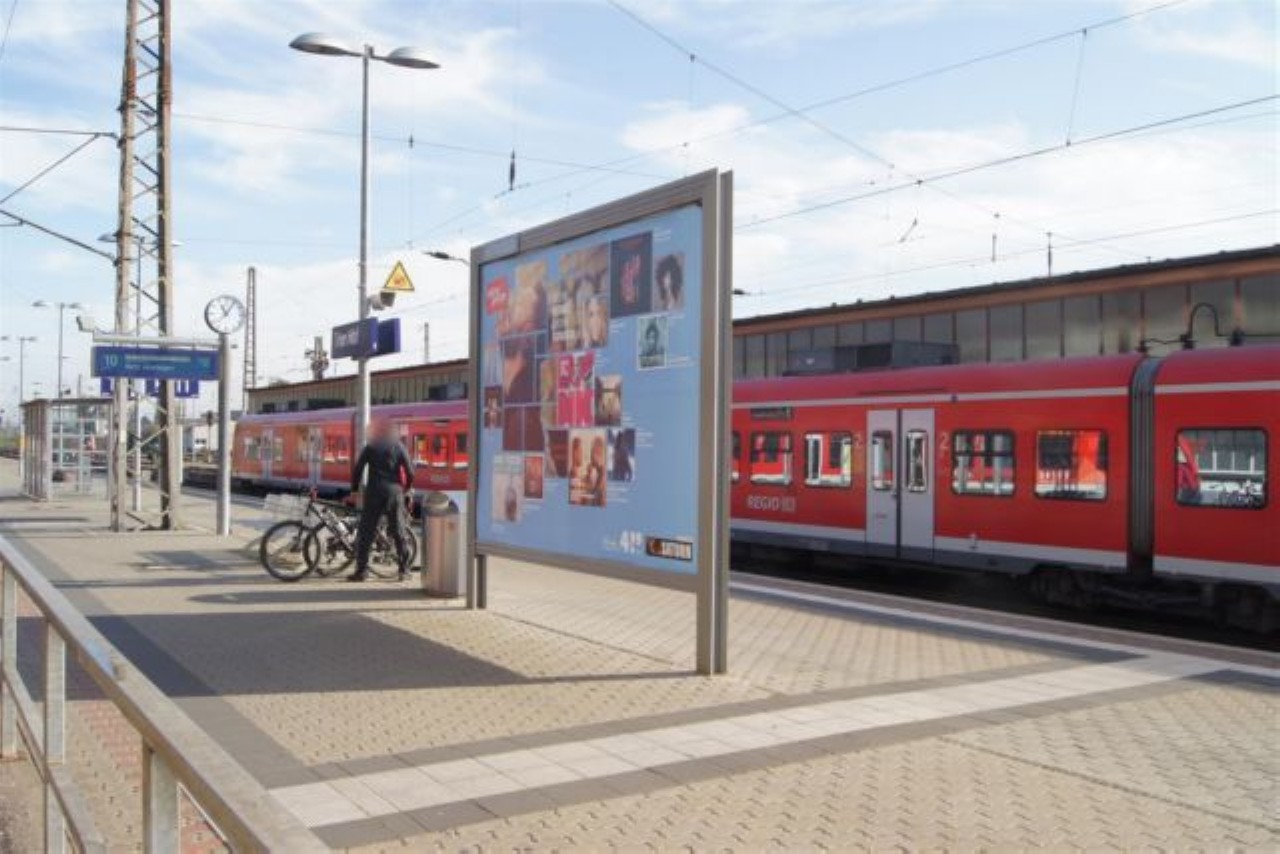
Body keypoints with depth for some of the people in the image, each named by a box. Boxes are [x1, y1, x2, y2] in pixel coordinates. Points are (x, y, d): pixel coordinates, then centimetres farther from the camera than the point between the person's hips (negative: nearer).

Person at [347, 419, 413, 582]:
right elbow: (410, 472, 2)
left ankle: (361, 570, -2)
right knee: (398, 532, 10)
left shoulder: (370, 447, 6)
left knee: (365, 533, 2)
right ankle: (404, 569, 10)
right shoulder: (398, 446, 8)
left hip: (374, 493, -2)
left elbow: (358, 469, 1)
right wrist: (405, 489, 17)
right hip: (395, 492, 2)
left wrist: (354, 490, 11)